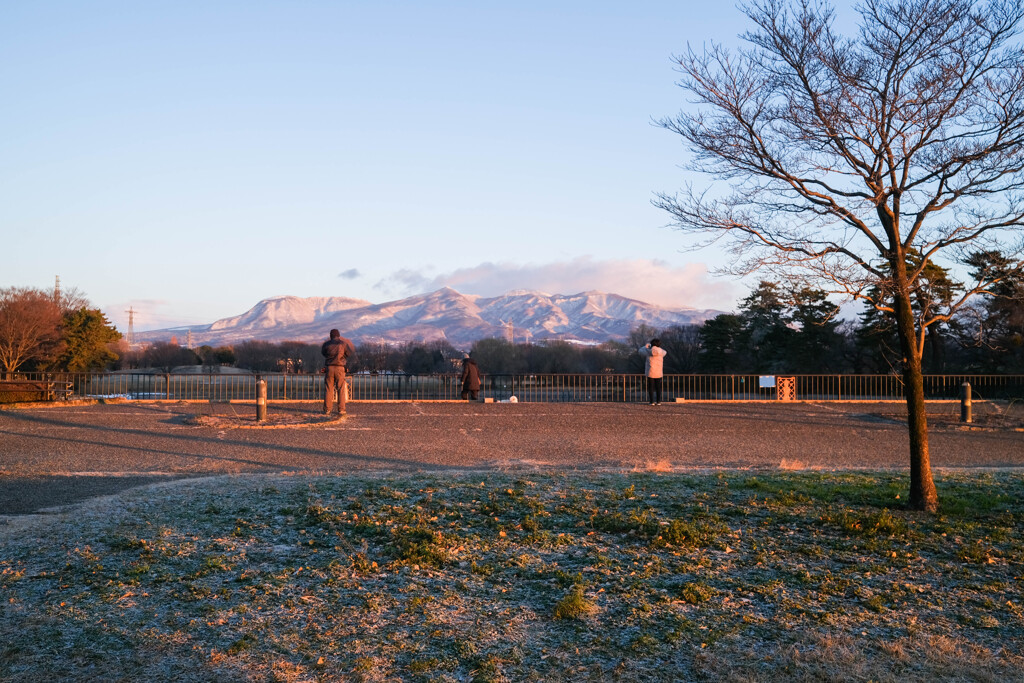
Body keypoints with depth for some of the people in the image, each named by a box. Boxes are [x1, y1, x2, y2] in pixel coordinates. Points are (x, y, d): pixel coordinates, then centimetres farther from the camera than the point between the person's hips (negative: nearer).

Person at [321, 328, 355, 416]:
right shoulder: (343, 343, -1)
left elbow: (323, 353, 19)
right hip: (340, 368, -1)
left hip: (329, 368, 1)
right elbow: (350, 354, 8)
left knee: (329, 389, 4)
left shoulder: (326, 344, 3)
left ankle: (327, 409, 1)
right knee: (341, 389, 3)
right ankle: (341, 409, 0)